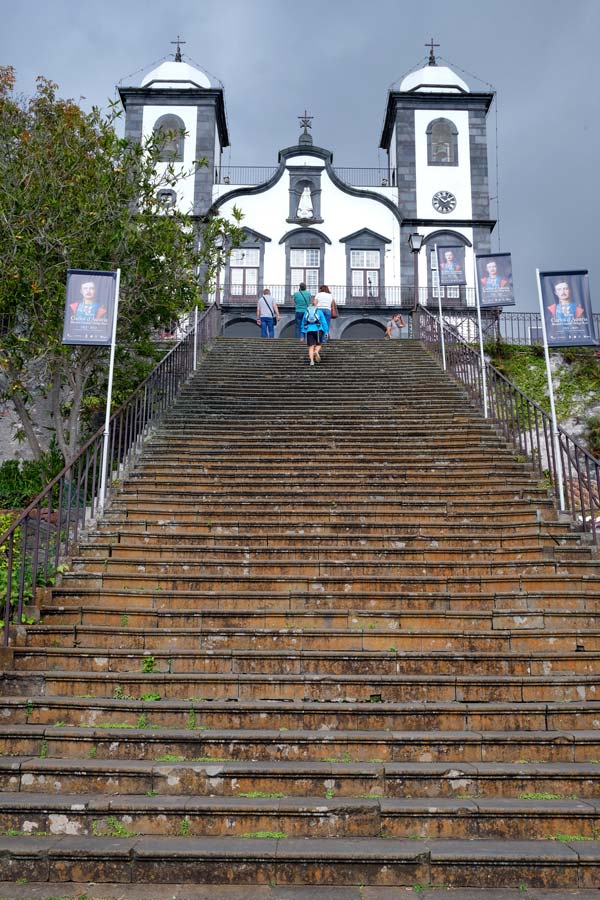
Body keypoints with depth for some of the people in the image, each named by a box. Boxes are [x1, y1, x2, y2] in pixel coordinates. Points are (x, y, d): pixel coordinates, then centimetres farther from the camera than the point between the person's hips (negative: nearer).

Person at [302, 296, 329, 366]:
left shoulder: (307, 312, 14)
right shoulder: (319, 311, 6)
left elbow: (303, 323, 17)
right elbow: (324, 322, 0)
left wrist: (303, 333, 22)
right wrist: (326, 331, -1)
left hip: (309, 330, 2)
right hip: (318, 329, -2)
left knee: (311, 347, 2)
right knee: (319, 344, 11)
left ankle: (311, 360, -18)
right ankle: (316, 351, -22)